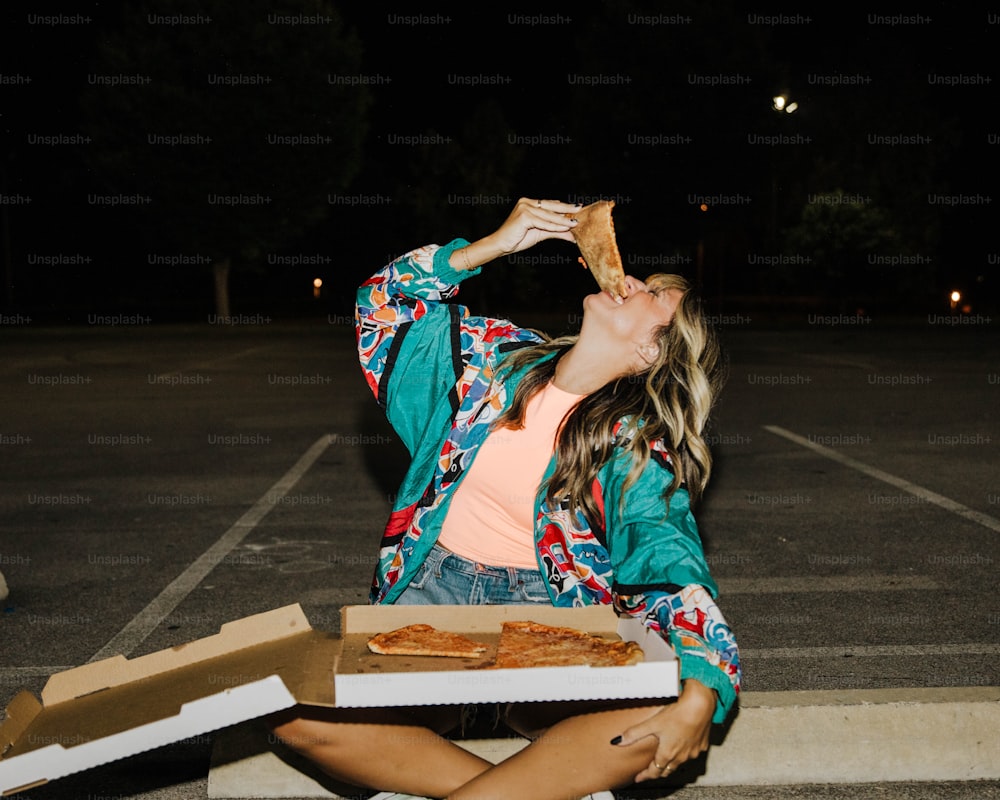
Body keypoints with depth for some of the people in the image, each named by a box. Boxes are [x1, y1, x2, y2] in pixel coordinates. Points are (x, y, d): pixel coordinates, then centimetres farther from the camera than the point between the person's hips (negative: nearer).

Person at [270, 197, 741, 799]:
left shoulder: (637, 447, -6)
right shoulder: (502, 356, 6)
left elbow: (674, 571, -18)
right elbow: (385, 301, 12)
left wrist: (702, 695, -34)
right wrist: (499, 243, 1)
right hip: (433, 587, 3)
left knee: (656, 713, -34)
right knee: (294, 710, -24)